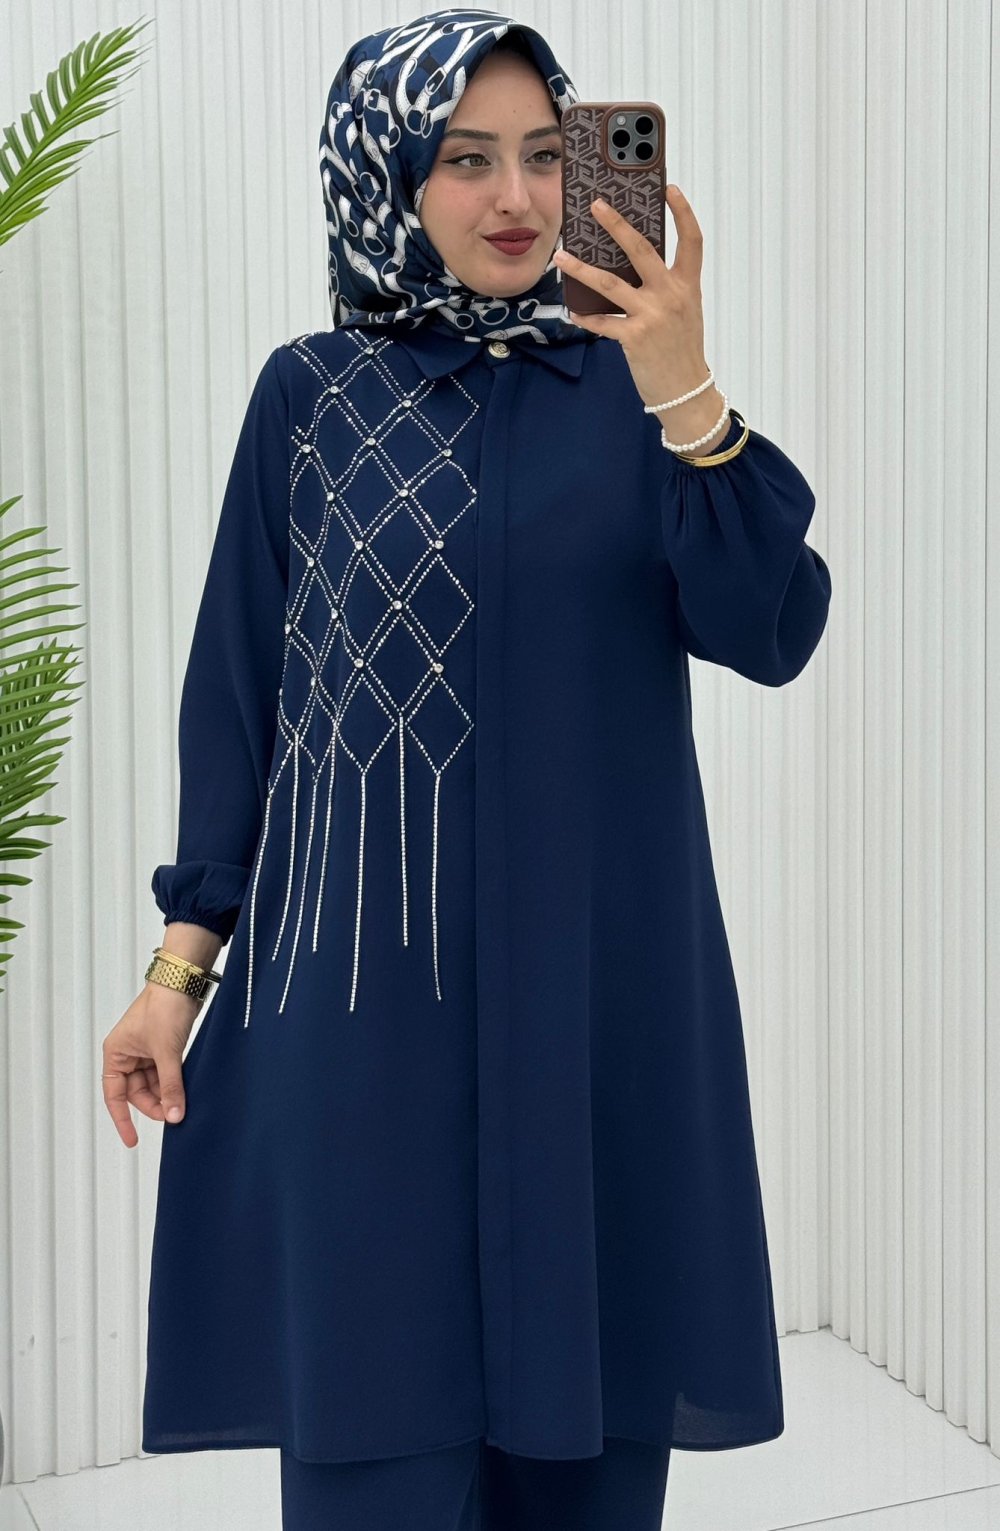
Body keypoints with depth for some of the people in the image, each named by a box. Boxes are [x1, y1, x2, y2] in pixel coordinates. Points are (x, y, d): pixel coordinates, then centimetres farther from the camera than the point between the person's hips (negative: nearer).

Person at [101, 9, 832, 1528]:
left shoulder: (625, 381, 4)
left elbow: (772, 633, -8)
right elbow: (238, 686, 4)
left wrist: (685, 392, -21)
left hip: (599, 974, 1)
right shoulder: (309, 395, 3)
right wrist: (181, 959, -2)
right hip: (360, 976, -1)